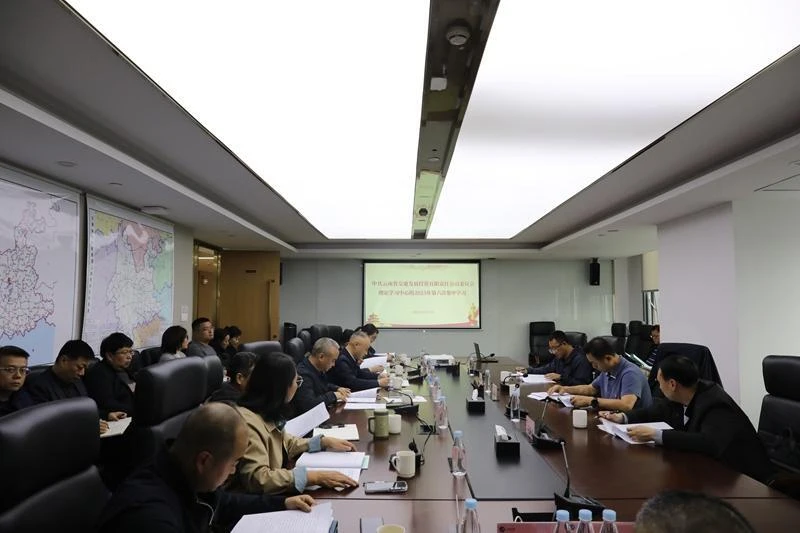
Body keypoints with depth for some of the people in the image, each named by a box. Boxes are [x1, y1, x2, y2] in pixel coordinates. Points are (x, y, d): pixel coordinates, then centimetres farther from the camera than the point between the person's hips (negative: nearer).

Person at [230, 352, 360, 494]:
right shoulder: (247, 422, -24)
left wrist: (324, 442, 10)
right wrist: (314, 477, -31)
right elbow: (258, 480, -30)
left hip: (269, 497, 9)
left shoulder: (267, 414, 5)